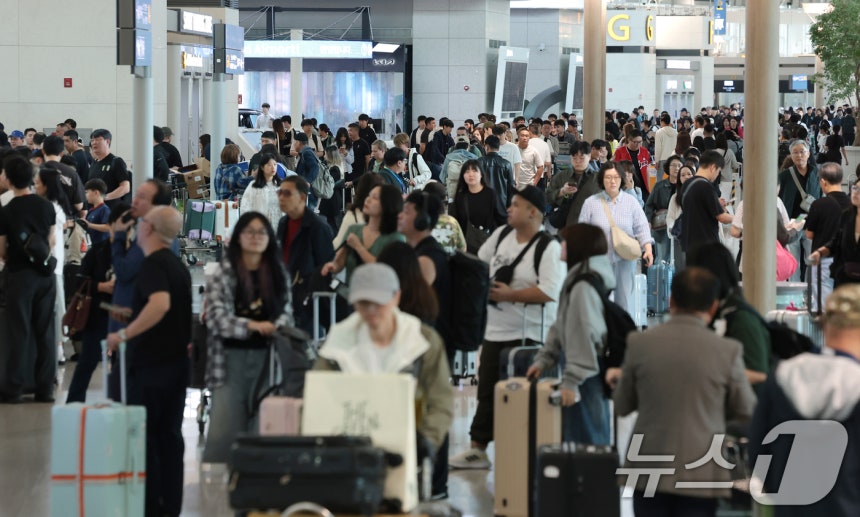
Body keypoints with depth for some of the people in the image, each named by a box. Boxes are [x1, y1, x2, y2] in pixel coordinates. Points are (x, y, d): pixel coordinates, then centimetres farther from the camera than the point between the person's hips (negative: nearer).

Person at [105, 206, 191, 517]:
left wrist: (124, 334, -29)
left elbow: (160, 304, -33)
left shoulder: (153, 263, -15)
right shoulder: (178, 265, 14)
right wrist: (134, 318, 31)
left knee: (144, 434, -2)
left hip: (151, 363, -9)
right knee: (170, 434, 10)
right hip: (177, 360, 9)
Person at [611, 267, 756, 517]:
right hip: (701, 473, -2)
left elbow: (622, 406, 8)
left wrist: (619, 378, 29)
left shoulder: (639, 343, -4)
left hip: (649, 471, 2)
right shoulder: (727, 351, -8)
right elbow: (745, 411, 5)